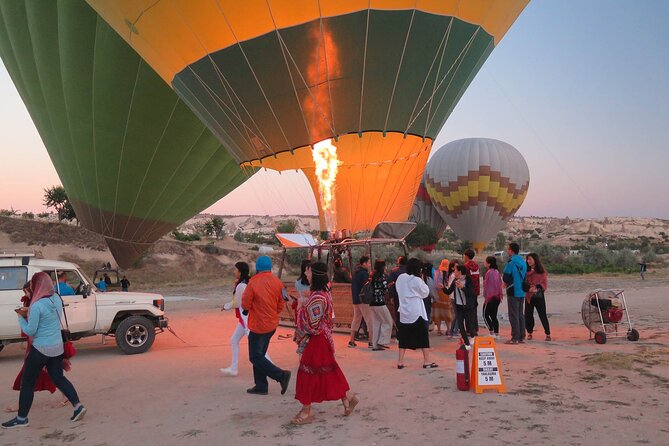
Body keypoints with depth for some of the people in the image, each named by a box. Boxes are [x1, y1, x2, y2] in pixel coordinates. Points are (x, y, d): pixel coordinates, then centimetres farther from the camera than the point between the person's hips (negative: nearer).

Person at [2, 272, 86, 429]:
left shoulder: (37, 305, -22)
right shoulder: (57, 299, 0)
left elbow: (30, 331, -15)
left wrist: (21, 317, -1)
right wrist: (28, 313, 10)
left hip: (41, 349, -7)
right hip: (57, 347, 7)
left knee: (27, 383, 10)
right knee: (58, 377, 18)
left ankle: (21, 418, 20)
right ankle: (78, 406, 10)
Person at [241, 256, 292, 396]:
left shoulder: (253, 283, -19)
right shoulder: (277, 282, -2)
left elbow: (245, 305, -13)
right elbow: (280, 305, 5)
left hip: (258, 326, -7)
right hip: (272, 325, 7)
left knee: (255, 357, 4)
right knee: (259, 354, 18)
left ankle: (281, 375, -7)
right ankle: (261, 386, 21)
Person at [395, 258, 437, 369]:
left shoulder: (400, 278, 2)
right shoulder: (417, 280, -14)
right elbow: (425, 293, -1)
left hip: (404, 312, 5)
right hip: (417, 313, -5)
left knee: (404, 337, 10)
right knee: (423, 336, 5)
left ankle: (400, 362, 9)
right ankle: (427, 361, 9)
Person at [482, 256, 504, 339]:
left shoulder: (489, 272, -15)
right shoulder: (497, 272, 10)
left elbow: (486, 285, -15)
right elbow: (500, 284, 12)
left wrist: (485, 296, -11)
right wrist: (500, 294, 15)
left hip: (490, 297, -8)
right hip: (497, 297, 8)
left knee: (486, 315, 1)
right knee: (493, 316, 13)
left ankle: (492, 333, -5)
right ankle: (497, 334, 10)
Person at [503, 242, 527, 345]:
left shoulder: (511, 262, -14)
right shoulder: (523, 262, 10)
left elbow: (505, 278, -15)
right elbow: (524, 276, 16)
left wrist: (507, 283, 5)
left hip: (513, 292, -8)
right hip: (522, 292, 8)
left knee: (513, 315, -3)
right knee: (520, 315, 13)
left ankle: (515, 338, -2)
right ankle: (522, 337, 16)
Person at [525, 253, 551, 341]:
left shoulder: (542, 271, -2)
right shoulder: (527, 271, 6)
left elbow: (544, 284, -4)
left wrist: (537, 289, -18)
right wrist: (528, 288, -16)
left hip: (539, 295, -3)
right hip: (528, 295, 3)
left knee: (542, 315, 0)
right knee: (528, 315, 4)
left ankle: (548, 334, 10)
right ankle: (529, 333, 17)